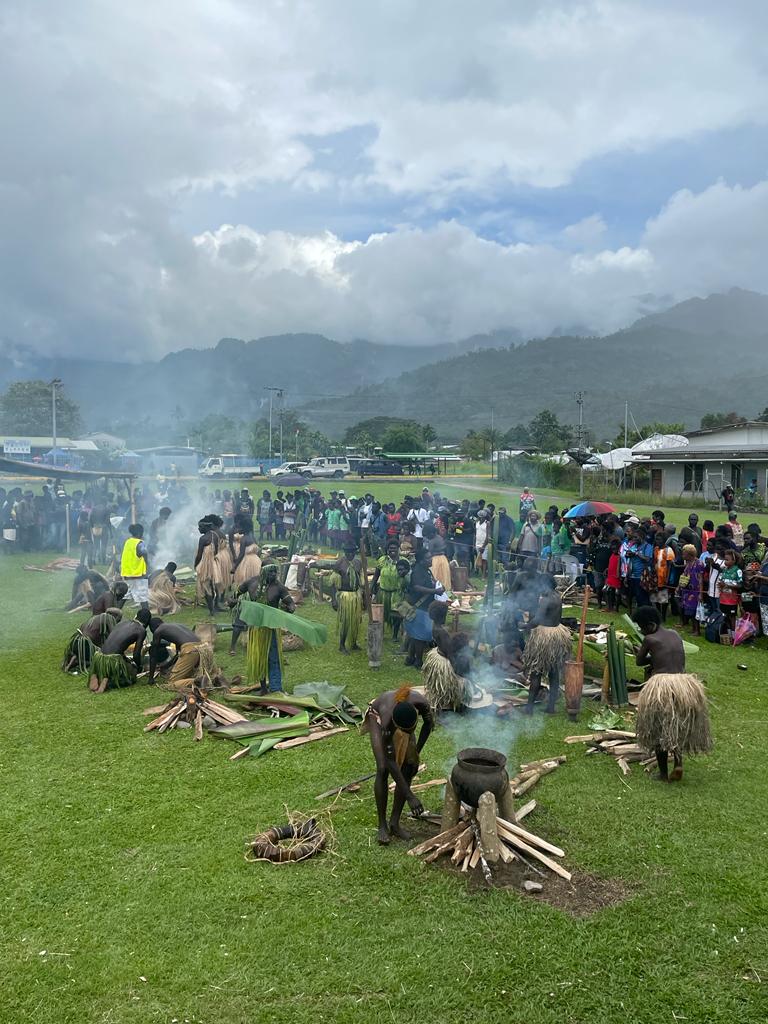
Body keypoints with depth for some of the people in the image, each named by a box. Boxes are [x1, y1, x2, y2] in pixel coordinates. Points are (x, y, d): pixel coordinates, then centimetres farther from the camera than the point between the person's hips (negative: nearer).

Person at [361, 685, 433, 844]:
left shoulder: (421, 703, -38)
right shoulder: (386, 721, -43)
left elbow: (428, 724, -12)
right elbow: (390, 761, -36)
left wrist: (416, 752, -12)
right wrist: (410, 796, -35)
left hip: (403, 717, 4)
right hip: (378, 717, -4)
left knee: (409, 768, -6)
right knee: (383, 770, -17)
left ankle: (395, 822, 5)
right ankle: (382, 825, -3)